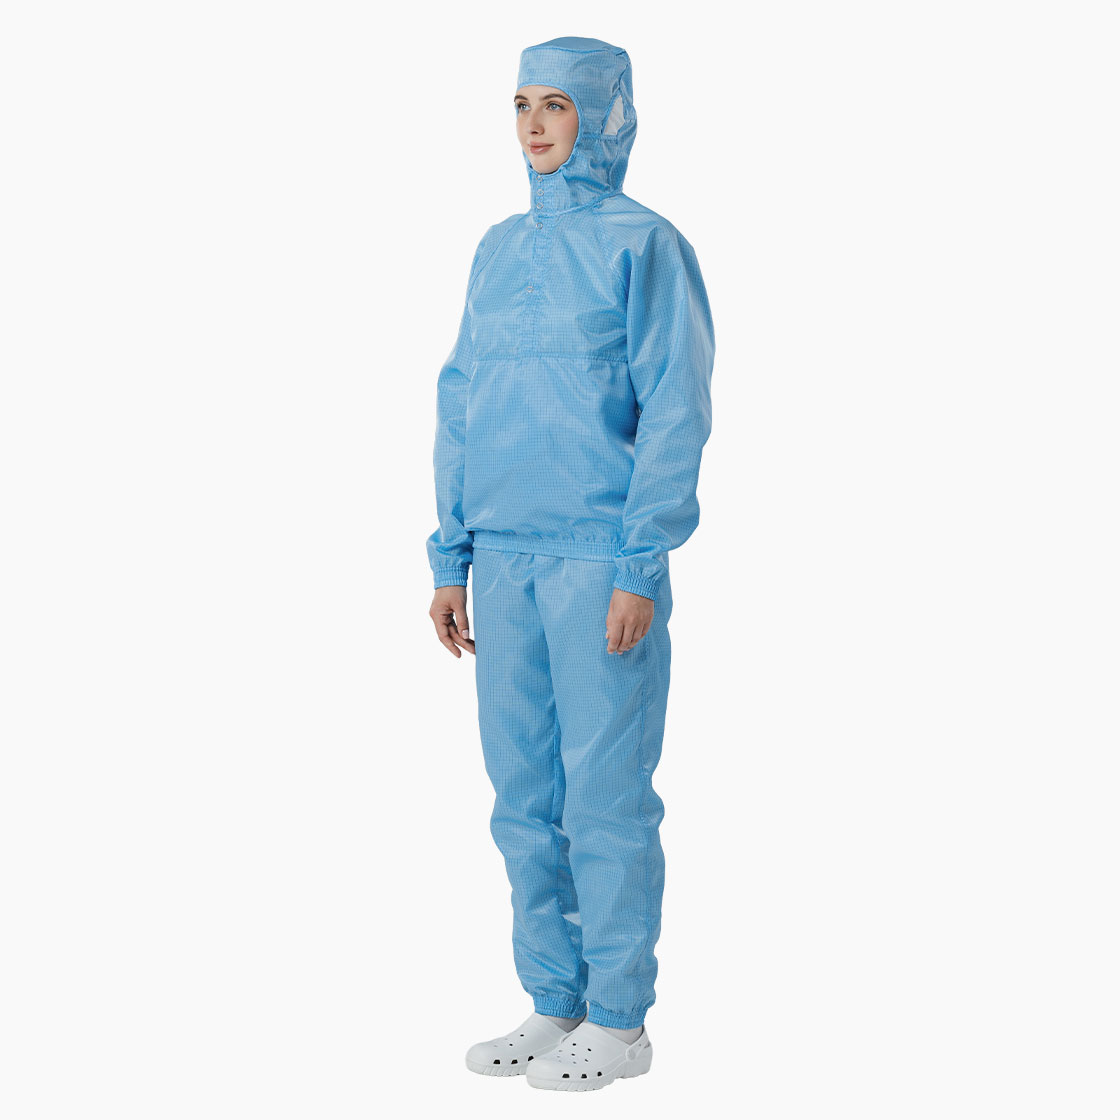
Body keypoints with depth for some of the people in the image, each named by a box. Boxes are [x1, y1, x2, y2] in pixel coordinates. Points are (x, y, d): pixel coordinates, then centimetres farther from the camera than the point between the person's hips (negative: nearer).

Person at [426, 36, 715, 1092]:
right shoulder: (499, 249, 14)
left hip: (603, 558, -6)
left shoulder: (644, 245, -4)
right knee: (524, 796, 10)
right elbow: (462, 406, 16)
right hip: (506, 558, 6)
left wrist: (642, 568, -15)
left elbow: (675, 411, -9)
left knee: (605, 795, -1)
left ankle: (620, 1021, 11)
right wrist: (451, 560, 11)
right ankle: (554, 1005, 22)